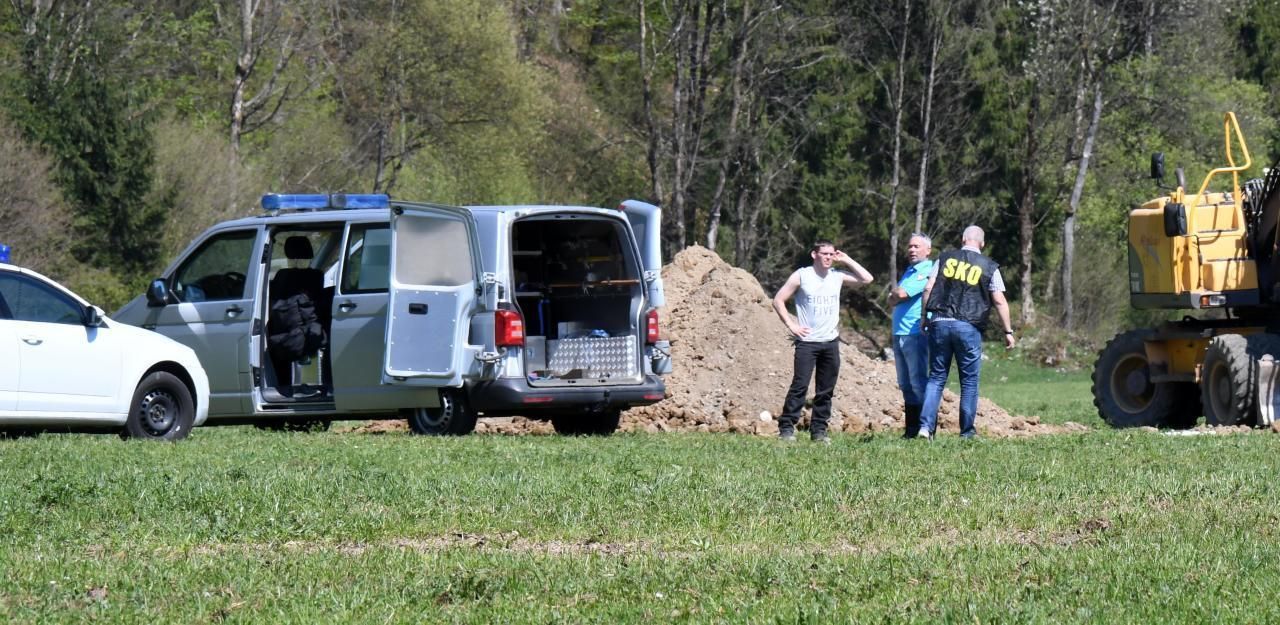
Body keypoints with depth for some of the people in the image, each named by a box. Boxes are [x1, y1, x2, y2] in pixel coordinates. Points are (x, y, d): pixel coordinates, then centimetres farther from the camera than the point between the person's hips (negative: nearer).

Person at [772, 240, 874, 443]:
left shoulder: (837, 277, 8)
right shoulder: (801, 276, -2)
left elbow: (866, 279, 5)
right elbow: (778, 300, 1)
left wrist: (846, 260, 4)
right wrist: (791, 325, -6)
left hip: (830, 341, 4)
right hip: (807, 341, -4)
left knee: (826, 390, 5)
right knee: (800, 385, -12)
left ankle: (819, 430, 12)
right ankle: (786, 428, -10)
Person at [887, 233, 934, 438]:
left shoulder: (928, 271, -7)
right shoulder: (909, 271, 21)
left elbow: (901, 294, -15)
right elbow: (893, 300, 16)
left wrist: (896, 294, 6)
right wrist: (896, 296, -5)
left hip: (916, 334, -9)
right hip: (900, 334, 9)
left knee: (918, 382, -10)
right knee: (906, 384, 9)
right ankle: (911, 429, 12)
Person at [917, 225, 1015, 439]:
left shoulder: (945, 259, 9)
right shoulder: (989, 267, 4)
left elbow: (928, 289, 3)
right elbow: (999, 302, 1)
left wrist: (924, 318, 12)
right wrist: (1008, 331, 6)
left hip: (940, 323, 2)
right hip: (969, 326, -2)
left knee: (936, 376, 7)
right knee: (969, 380, 8)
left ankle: (926, 425, -5)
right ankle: (967, 430, 8)